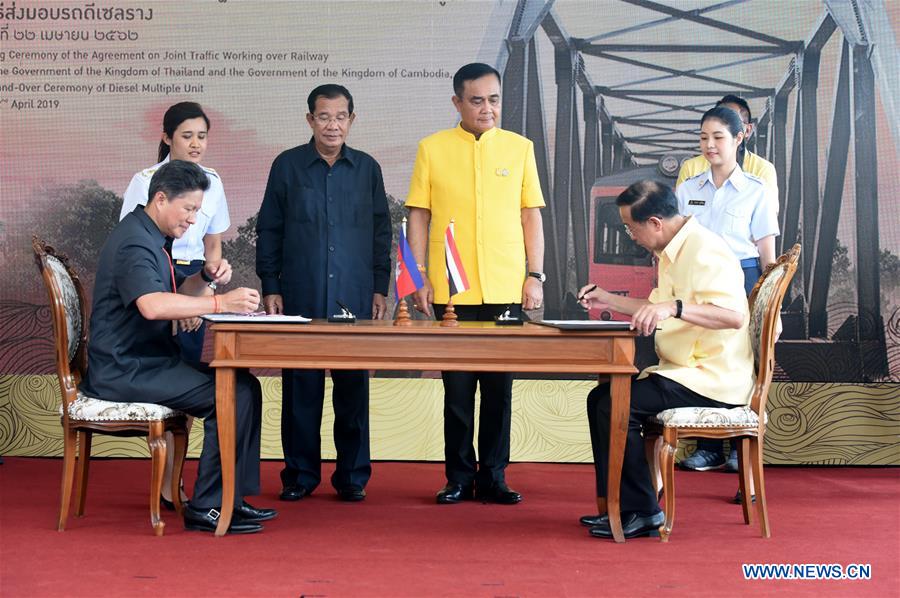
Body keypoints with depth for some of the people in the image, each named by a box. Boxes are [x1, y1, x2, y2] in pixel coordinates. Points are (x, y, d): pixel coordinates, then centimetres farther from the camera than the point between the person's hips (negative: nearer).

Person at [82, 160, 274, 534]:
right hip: (126, 371, -11)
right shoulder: (134, 243, -19)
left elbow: (175, 293, 24)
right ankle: (207, 508, -14)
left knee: (245, 387, 4)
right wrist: (220, 303, -37)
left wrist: (207, 278, 3)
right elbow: (152, 305, -36)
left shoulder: (154, 238, 16)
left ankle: (231, 498, 5)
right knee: (232, 396, -21)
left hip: (149, 361, 11)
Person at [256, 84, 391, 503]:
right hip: (300, 298, -1)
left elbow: (381, 232, 13)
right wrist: (270, 288, 1)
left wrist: (380, 288, 8)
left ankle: (352, 476, 11)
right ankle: (300, 475, 11)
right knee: (300, 387, 2)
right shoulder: (287, 166, 5)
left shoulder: (367, 169, 10)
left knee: (353, 387, 3)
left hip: (355, 299, 1)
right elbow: (269, 230, 7)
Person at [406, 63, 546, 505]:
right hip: (452, 290, -1)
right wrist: (420, 278, -2)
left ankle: (493, 477, 13)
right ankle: (459, 477, 13)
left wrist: (535, 276, 2)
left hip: (506, 290, 1)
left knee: (499, 387, 5)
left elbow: (531, 215, 9)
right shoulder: (432, 149, 4)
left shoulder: (519, 148, 8)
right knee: (457, 389, 4)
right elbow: (419, 217, 5)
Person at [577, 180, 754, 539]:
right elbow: (660, 312, 29)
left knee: (614, 405, -20)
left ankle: (642, 512, -10)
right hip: (686, 373, 11)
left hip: (713, 380, -11)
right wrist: (610, 301, 25)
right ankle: (621, 506, 10)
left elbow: (734, 316, -32)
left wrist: (674, 307, -42)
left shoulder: (704, 251, -18)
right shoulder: (673, 251, 15)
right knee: (601, 398, 8)